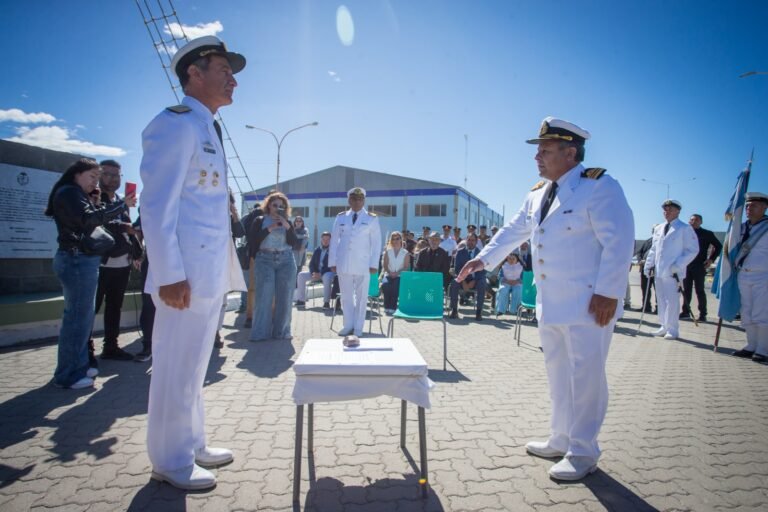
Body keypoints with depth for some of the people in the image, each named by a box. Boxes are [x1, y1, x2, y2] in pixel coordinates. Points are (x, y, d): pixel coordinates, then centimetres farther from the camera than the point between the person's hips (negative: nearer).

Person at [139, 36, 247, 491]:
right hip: (186, 273, -9)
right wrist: (170, 274, -21)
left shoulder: (208, 130, 19)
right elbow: (157, 205, -16)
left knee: (195, 364, 17)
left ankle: (192, 444, 32)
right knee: (178, 367, 2)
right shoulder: (176, 123, -8)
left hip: (211, 272, 9)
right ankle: (171, 462, 19)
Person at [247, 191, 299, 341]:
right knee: (264, 297, -5)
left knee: (284, 298, 2)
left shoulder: (287, 222, 11)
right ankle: (261, 333, 1)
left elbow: (294, 244, 1)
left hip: (286, 261, 2)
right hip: (265, 260, -2)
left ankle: (281, 332, 11)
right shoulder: (260, 221, 5)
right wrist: (268, 229, -11)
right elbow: (252, 241, -6)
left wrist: (287, 227, -10)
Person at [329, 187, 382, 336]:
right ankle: (348, 325, 20)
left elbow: (376, 243, 1)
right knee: (346, 295, 9)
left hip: (363, 264, -2)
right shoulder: (341, 217, 6)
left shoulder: (371, 219, 1)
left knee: (361, 296, 4)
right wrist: (333, 261, 3)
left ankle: (358, 327, 15)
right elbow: (334, 240, 7)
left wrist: (374, 263, -5)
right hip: (343, 263, 2)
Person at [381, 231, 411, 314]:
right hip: (388, 274, 1)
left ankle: (392, 308, -26)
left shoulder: (405, 253, 9)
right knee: (385, 284, -33)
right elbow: (385, 265, 7)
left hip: (399, 276, -1)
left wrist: (397, 273, -15)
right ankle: (387, 307, -21)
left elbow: (406, 266, 1)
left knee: (395, 286, -34)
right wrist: (389, 272, -13)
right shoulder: (388, 252, 15)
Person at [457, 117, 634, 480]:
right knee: (558, 374, 16)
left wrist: (607, 293, -20)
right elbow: (513, 231, 21)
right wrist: (483, 258, 15)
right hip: (550, 304, 8)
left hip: (588, 305, -8)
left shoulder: (599, 186, -12)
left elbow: (619, 242, -17)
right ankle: (562, 440, 32)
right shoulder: (537, 194, 12)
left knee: (585, 377, 1)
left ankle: (583, 453, 17)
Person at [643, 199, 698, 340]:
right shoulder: (658, 229, 15)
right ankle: (664, 327, 19)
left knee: (672, 301, -3)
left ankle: (672, 330, 6)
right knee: (661, 300, 10)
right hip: (659, 271, 6)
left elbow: (693, 250, -6)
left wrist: (678, 265, -15)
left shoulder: (685, 229, -2)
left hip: (673, 272, -6)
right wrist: (649, 264, 8)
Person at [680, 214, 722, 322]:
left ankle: (702, 314, 6)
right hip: (686, 266, 3)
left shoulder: (707, 234, 2)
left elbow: (719, 246, 5)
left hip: (699, 266, -3)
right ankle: (686, 311, 16)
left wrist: (711, 259, -4)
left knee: (700, 291, -1)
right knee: (686, 290, 7)